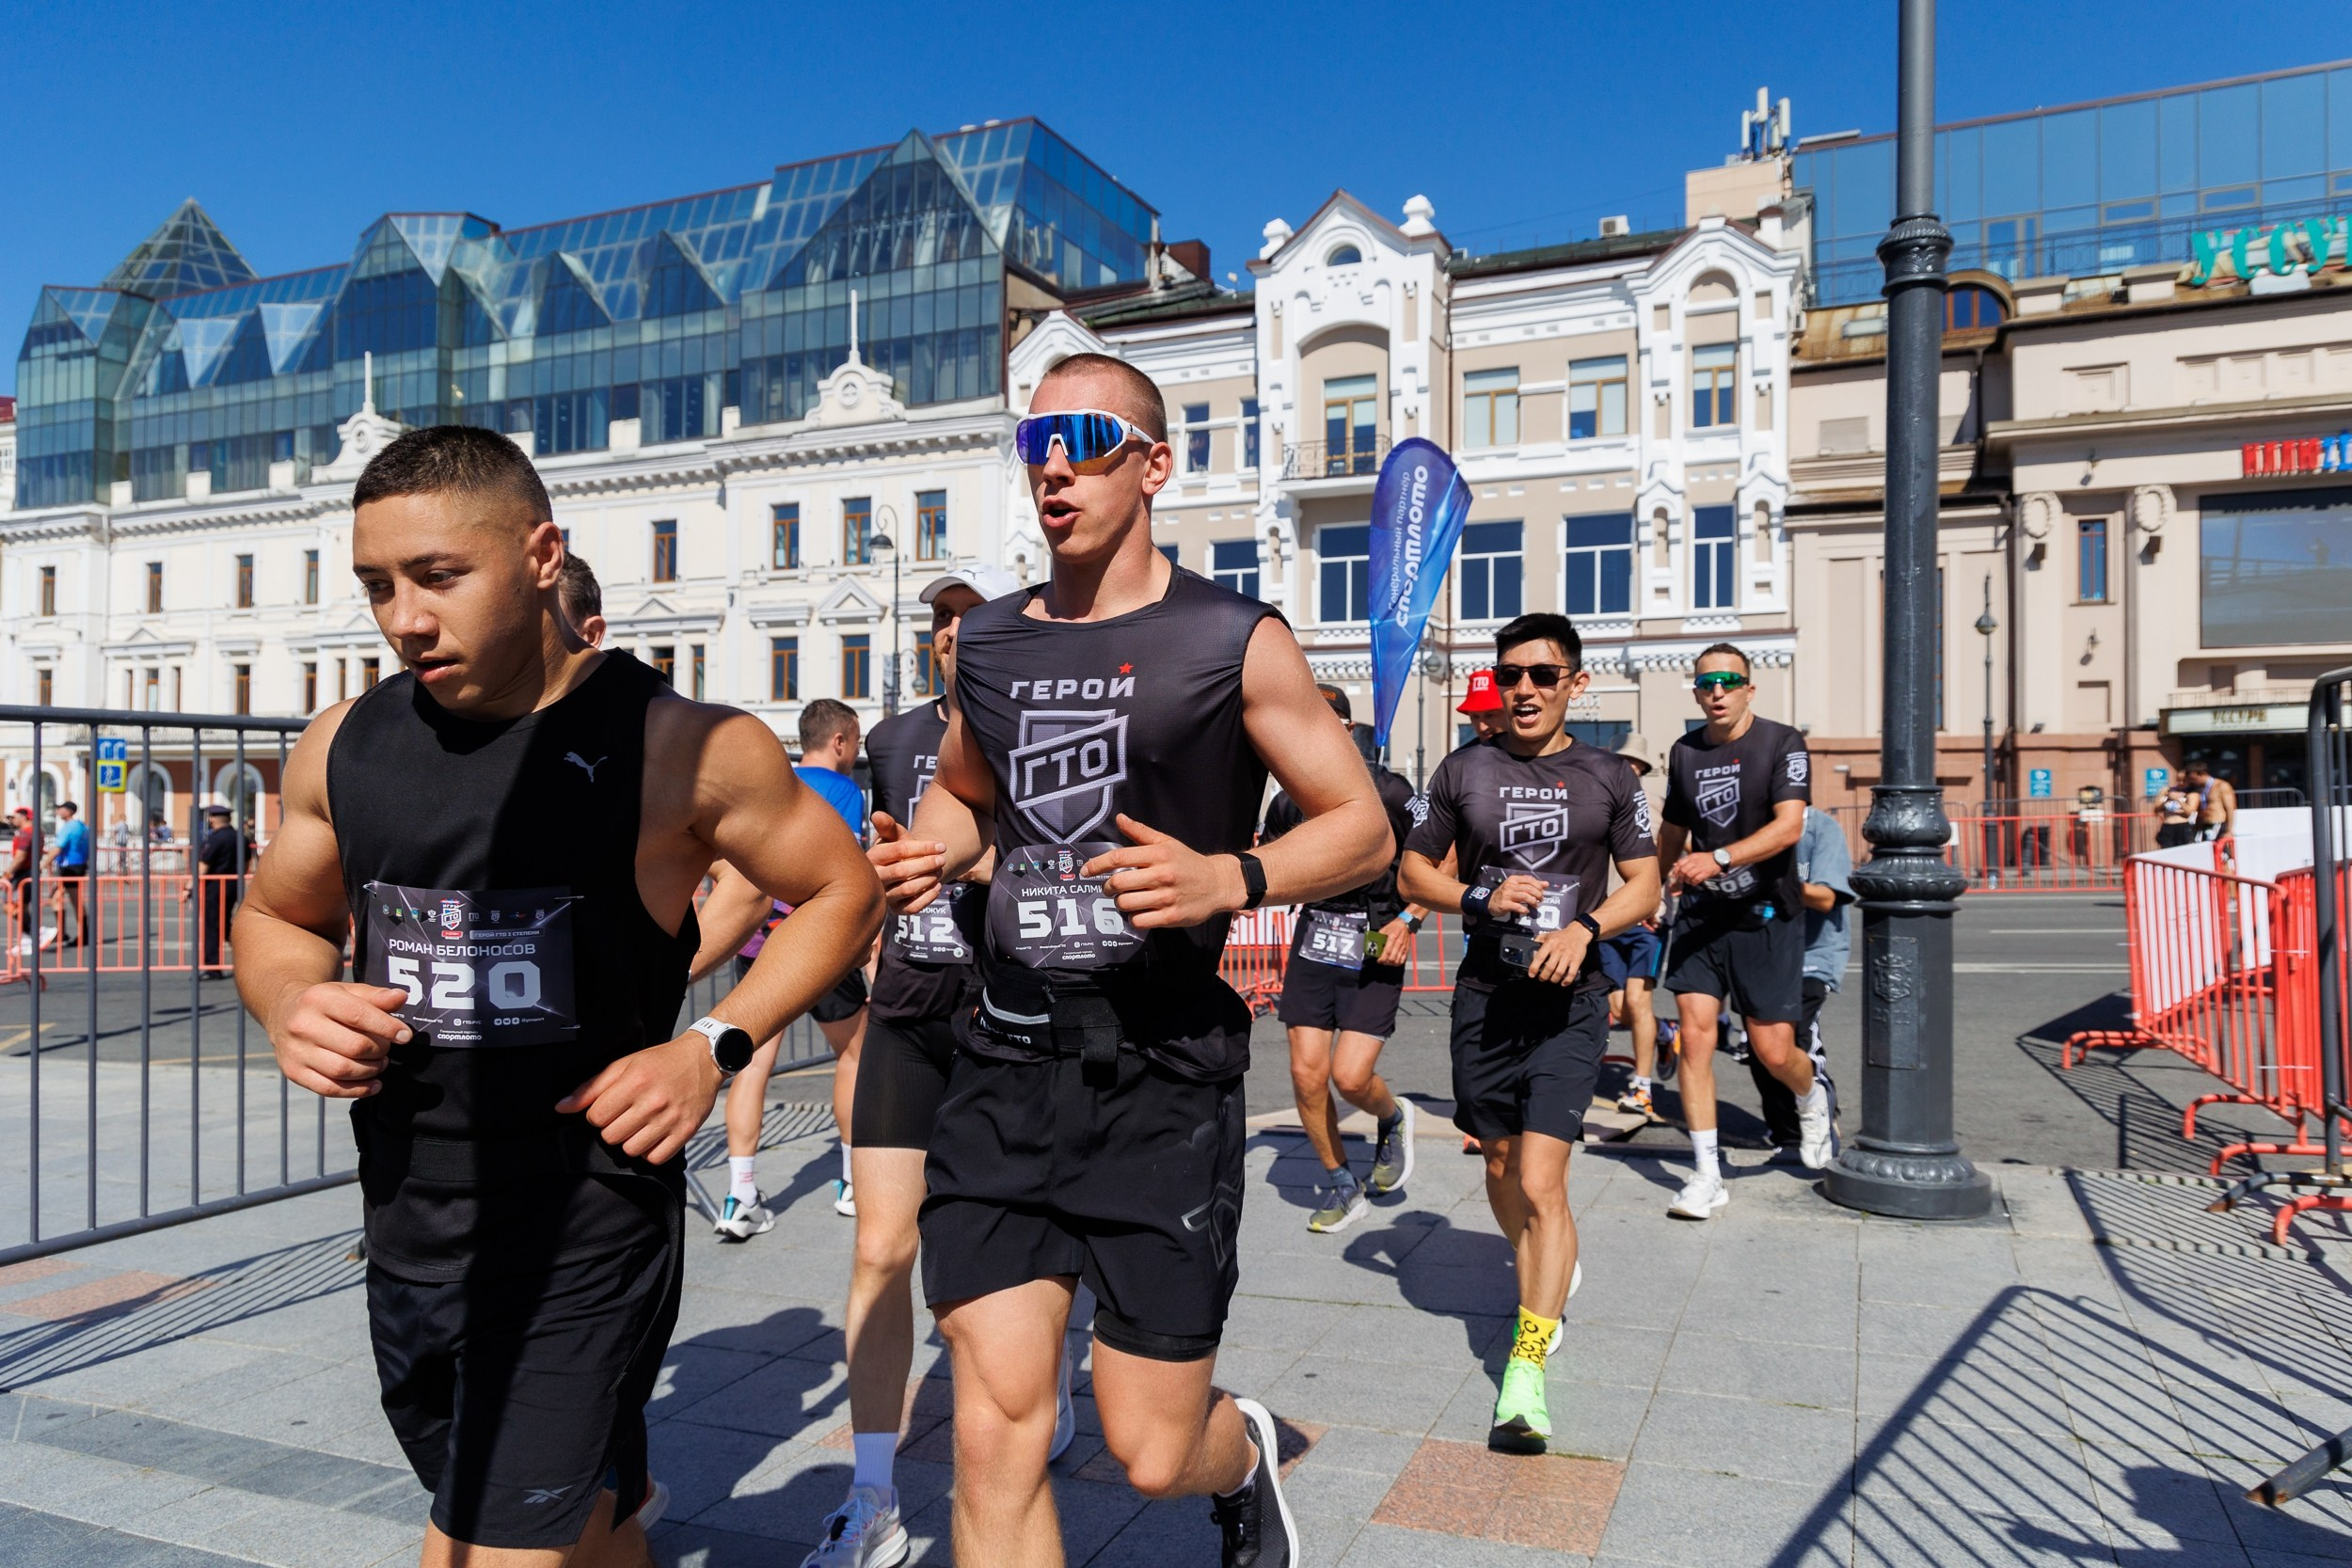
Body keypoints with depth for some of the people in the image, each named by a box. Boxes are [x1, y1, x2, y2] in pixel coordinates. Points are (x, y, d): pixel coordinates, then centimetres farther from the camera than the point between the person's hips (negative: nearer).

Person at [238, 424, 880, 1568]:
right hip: (405, 1226, 5)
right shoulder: (344, 748, 1)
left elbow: (843, 892, -3)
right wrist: (289, 1007, -5)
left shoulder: (676, 746, -13)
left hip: (585, 1235, -5)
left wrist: (714, 1047, -14)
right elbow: (276, 918, 17)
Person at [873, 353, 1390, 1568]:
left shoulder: (1233, 641, -4)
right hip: (1007, 1067, 4)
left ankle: (1242, 1453, 43)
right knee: (995, 1436, 1)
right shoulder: (990, 642, 10)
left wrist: (1230, 880, -20)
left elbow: (1362, 828, -1)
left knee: (1151, 1455, 6)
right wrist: (924, 853, 4)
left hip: (1163, 1075, -3)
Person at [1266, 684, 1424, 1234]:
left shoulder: (1389, 791, -8)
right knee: (1307, 1074, 0)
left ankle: (1393, 1117, 25)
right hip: (1313, 941, 4)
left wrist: (1408, 920, -11)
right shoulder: (1290, 802, 4)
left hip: (1375, 946, -4)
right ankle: (1342, 1187, 21)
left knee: (1351, 1076, -12)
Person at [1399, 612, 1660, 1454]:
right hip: (1484, 995, 2)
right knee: (1500, 1166, 16)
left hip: (1569, 999, -2)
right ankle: (1544, 1274, 46)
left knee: (1542, 1184, -11)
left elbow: (1644, 884, 6)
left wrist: (1585, 927, -13)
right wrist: (1482, 897, -11)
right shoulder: (1464, 770, 4)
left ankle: (1526, 1372, -6)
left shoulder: (1608, 778, 3)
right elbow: (1412, 871, 8)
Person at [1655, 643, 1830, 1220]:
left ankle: (1812, 1098, 37)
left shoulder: (1782, 743, -6)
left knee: (1773, 1051, -1)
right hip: (1700, 914, 4)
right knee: (1694, 1035, -6)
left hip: (1766, 916, -3)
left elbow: (1789, 826, -19)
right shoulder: (1684, 752, 8)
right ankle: (1707, 1176, 2)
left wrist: (1718, 859, -30)